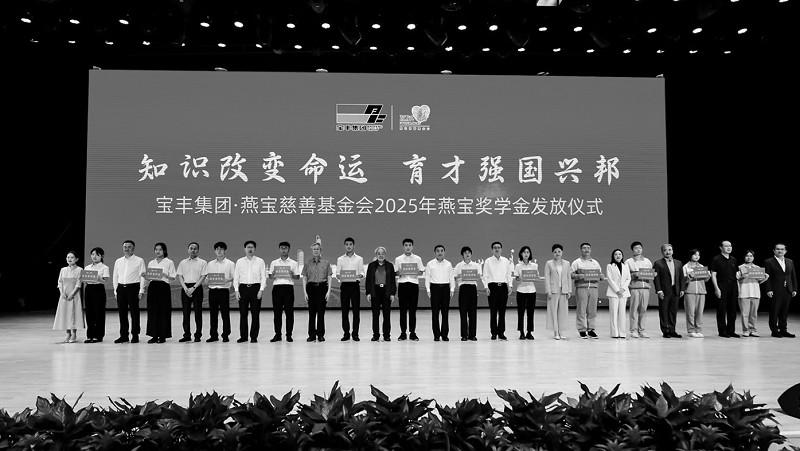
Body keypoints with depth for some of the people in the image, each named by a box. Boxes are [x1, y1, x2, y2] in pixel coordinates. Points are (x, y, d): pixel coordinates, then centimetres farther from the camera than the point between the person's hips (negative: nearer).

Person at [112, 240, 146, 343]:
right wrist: (115, 291, 9)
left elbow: (142, 277, -2)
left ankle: (135, 336, 3)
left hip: (133, 287, -4)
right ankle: (123, 336, 13)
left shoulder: (139, 261, 2)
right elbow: (115, 277, 17)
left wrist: (141, 291, -9)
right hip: (121, 288, 4)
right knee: (122, 312, 5)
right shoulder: (118, 261, 14)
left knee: (134, 312, -3)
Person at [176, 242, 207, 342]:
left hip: (197, 288, -3)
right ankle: (187, 335, 11)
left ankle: (198, 335, 3)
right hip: (185, 288, 3)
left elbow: (203, 277, -4)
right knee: (186, 312, 4)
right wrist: (185, 288, -9)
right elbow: (179, 276, 7)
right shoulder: (182, 262, 13)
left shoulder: (202, 262, 4)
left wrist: (193, 288, -14)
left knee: (198, 312, -2)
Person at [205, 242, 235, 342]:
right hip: (212, 290, 3)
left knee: (225, 314, -3)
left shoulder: (230, 264, 5)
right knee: (213, 314, 5)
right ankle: (213, 335, 12)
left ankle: (225, 335, 4)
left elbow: (234, 277, 1)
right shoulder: (210, 264, 14)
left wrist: (228, 280, -18)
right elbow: (206, 277, 15)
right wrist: (208, 280, -7)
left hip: (224, 290, -3)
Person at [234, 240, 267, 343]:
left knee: (255, 313, -2)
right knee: (243, 313, 2)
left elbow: (263, 277, 2)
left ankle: (254, 336, 4)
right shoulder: (239, 262, 9)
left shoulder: (260, 261, 5)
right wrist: (236, 290, -1)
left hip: (255, 287, -1)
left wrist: (261, 290, -8)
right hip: (243, 288, 1)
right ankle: (243, 336, 10)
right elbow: (236, 277, 9)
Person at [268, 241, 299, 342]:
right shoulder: (274, 263, 13)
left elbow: (297, 276, 6)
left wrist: (292, 275, -14)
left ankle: (289, 335, 3)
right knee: (277, 311, 0)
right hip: (277, 287, 1)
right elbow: (270, 277, 12)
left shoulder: (293, 263, 9)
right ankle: (277, 334, 7)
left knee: (289, 311, -3)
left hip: (288, 287, -1)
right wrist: (273, 275, -10)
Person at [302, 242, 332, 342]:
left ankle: (320, 335, 9)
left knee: (321, 312, 0)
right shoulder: (307, 263, 7)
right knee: (312, 312, 1)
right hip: (311, 288, 1)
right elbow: (304, 278, 7)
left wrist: (329, 291, -3)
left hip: (322, 287, -1)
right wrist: (305, 292, 0)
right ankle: (312, 335, 9)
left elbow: (329, 278, 5)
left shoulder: (326, 263, 5)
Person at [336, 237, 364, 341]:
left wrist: (360, 275, -20)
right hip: (344, 285, 1)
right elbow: (337, 273, 6)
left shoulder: (359, 259, 9)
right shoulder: (340, 259, 11)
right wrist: (338, 276, -18)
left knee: (356, 309, -2)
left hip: (355, 285, -1)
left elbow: (362, 273, 4)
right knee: (344, 310, 1)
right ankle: (346, 333, 9)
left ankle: (355, 333, 5)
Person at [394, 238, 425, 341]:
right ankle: (403, 332, 7)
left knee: (413, 309, 0)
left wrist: (418, 273, -13)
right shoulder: (398, 259, 9)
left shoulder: (417, 259, 9)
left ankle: (412, 332, 6)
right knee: (403, 309, 1)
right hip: (402, 284, 0)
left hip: (414, 284, 0)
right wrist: (399, 273, -13)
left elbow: (421, 271, 9)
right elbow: (395, 273, 9)